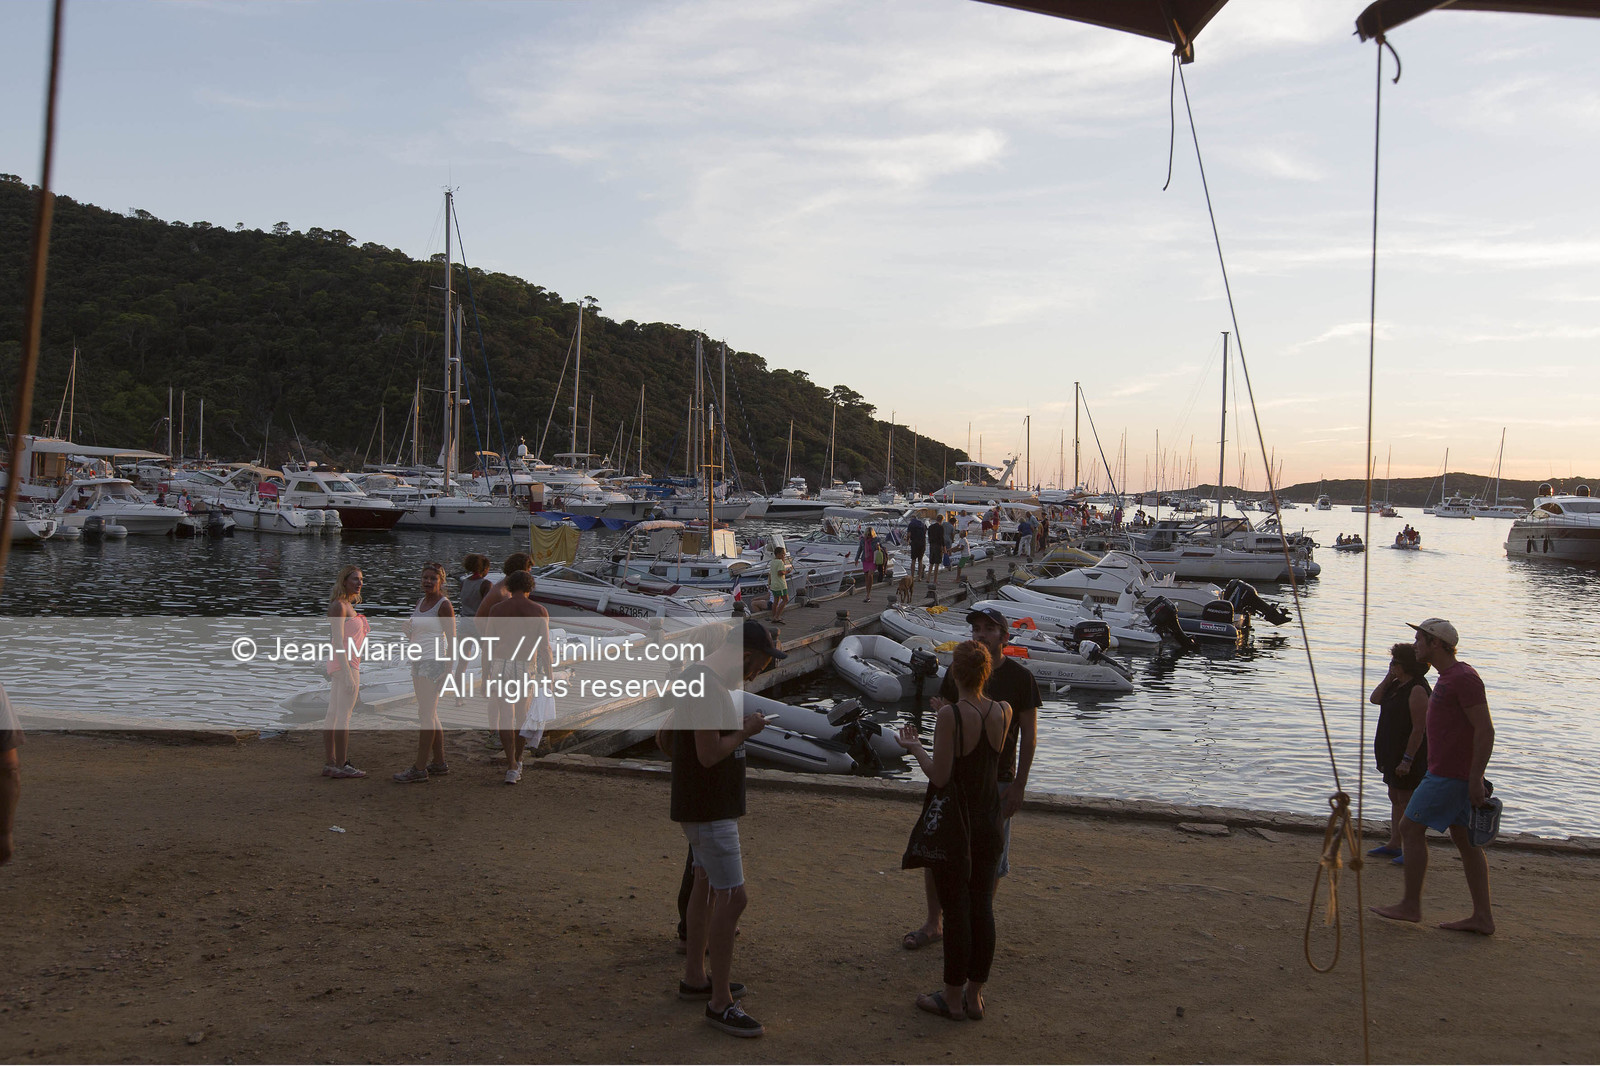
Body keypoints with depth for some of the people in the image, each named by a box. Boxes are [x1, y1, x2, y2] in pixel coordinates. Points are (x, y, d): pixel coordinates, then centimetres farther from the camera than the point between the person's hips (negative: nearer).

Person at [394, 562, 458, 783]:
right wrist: (408, 631, 0)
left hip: (434, 661, -9)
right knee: (430, 713, 11)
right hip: (419, 661, 9)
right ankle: (439, 763, 18)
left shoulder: (444, 605, -10)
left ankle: (419, 768, -8)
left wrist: (450, 665, -18)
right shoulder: (421, 602, 14)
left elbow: (451, 638, -12)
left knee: (425, 714, -9)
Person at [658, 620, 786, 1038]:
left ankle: (694, 977, 33)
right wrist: (746, 731, -14)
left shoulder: (696, 676, 11)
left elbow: (664, 737, 19)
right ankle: (720, 1002, -1)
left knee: (707, 884, 20)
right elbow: (710, 753, -27)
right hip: (709, 810, -11)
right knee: (733, 896, -9)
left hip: (709, 804, 11)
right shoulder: (708, 686, -22)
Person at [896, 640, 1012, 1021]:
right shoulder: (1003, 712, -2)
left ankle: (952, 997, 14)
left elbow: (940, 776, -19)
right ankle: (974, 995, 22)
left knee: (955, 909, 3)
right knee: (982, 907, 12)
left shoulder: (950, 715, -19)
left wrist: (915, 747, -2)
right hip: (989, 823, 5)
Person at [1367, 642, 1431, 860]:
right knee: (1395, 799, 15)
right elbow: (1374, 699, 6)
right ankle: (1393, 844, 23)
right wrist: (1388, 677, -1)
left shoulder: (1417, 690, -20)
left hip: (1409, 753, -10)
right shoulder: (1397, 685, 10)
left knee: (1406, 800, -5)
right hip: (1392, 752, 10)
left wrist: (1407, 760, -24)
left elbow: (1419, 729, -23)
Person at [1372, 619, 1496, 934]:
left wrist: (1476, 778, -23)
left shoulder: (1463, 678, -16)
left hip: (1450, 774, -10)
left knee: (1410, 828, -3)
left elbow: (1485, 730, -20)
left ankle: (1410, 905, 4)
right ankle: (1482, 916, 9)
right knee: (1464, 838, 8)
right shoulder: (1448, 677, 15)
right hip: (1445, 770, 10)